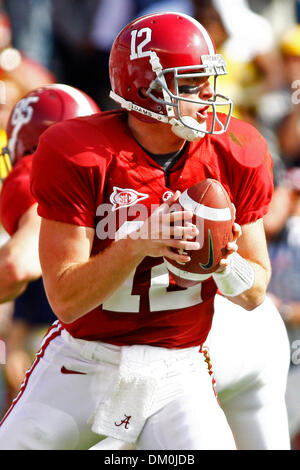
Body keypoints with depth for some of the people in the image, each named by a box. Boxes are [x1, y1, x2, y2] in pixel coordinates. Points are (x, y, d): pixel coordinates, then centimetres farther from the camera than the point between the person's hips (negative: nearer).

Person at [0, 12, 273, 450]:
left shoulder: (234, 158, -5)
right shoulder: (77, 158, -16)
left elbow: (254, 294, 3)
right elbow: (65, 298, -18)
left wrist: (225, 262, -20)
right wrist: (138, 245, -32)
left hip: (175, 373, 1)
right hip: (81, 364, -1)